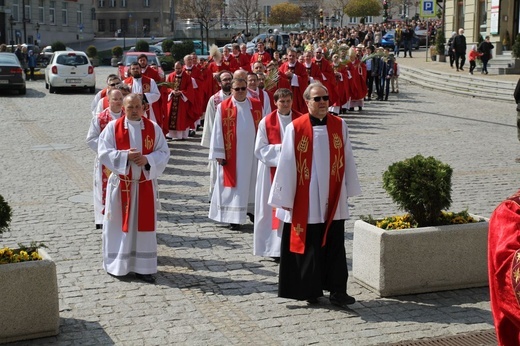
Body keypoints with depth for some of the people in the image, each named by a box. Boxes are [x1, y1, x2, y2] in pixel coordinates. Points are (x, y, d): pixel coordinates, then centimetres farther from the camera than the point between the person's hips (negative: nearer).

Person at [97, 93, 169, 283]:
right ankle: (117, 265, 19)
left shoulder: (153, 128, 1)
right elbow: (103, 152, -7)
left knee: (144, 225, 5)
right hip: (121, 184, -2)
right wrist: (125, 156, -20)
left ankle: (142, 267, 13)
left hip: (145, 184, 2)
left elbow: (164, 152, 1)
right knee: (119, 224, 5)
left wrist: (148, 159, -17)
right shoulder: (113, 127, -4)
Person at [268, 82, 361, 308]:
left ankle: (337, 290, 11)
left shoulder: (339, 126, 3)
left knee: (335, 246, 5)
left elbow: (347, 160, 9)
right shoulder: (295, 128, -7)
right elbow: (287, 164, -5)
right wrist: (285, 198, -4)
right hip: (306, 201, -3)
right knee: (308, 246, 5)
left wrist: (349, 190, 11)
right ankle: (311, 290, 18)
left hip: (333, 200, 3)